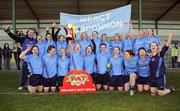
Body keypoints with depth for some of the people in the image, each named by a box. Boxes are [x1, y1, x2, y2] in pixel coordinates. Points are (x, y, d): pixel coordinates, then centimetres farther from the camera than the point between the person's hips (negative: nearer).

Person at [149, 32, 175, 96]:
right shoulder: (150, 57, 2)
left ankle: (171, 89, 31)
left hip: (160, 77, -5)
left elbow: (167, 45, -23)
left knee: (161, 93, 3)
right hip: (152, 78, 5)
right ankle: (164, 88, 40)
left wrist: (170, 36, -32)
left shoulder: (161, 54, -9)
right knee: (153, 92, 14)